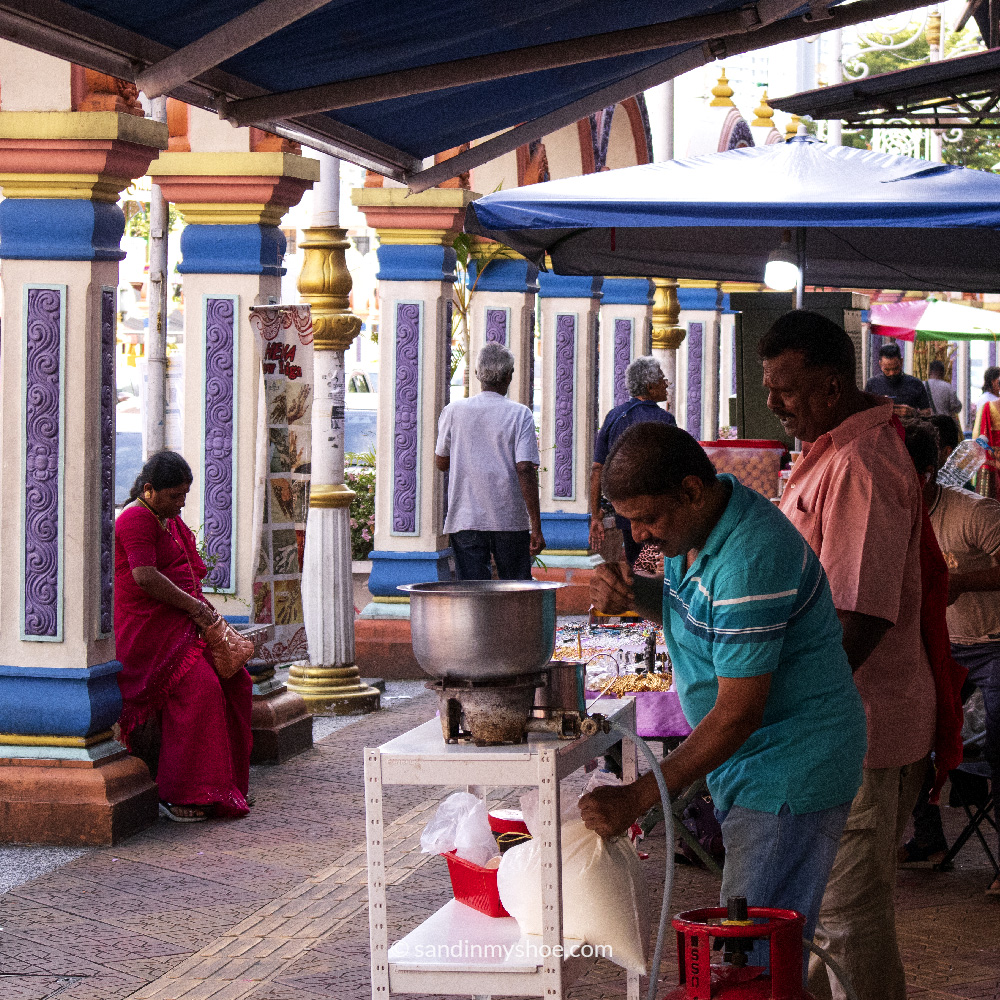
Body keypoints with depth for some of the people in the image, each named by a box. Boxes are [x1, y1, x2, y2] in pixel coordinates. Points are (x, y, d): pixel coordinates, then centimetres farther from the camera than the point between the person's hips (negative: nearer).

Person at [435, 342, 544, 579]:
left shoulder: (453, 411, 2)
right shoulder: (520, 415, -5)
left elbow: (441, 462, 11)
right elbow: (525, 470, -11)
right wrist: (536, 527, -9)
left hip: (465, 518, 1)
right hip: (511, 521, -1)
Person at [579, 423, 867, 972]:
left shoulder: (751, 559, -28)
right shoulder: (696, 522, 2)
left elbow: (738, 713, -28)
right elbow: (682, 608, 23)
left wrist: (635, 799, -27)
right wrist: (632, 593, -2)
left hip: (790, 773, -10)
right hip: (750, 762, 10)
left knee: (755, 954, -8)